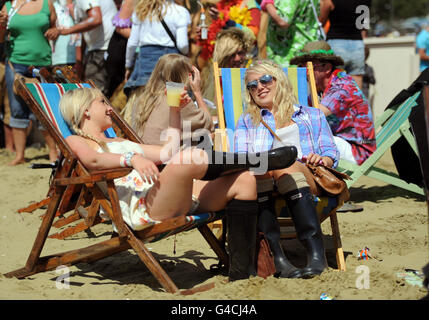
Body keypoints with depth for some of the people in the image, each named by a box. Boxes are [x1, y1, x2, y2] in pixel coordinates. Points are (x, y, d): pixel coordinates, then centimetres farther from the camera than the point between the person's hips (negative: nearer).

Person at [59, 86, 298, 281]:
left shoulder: (119, 142, 38)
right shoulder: (75, 142, 13)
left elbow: (169, 152, 38)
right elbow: (92, 160, -12)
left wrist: (175, 111, 31)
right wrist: (132, 159, -30)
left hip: (179, 199, 9)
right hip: (140, 206, -9)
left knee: (244, 180, -9)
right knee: (190, 157, -34)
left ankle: (242, 268, -14)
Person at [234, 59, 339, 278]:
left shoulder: (312, 116, 32)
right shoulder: (247, 121, 34)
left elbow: (332, 155, 20)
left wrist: (322, 159, -5)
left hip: (308, 180, -1)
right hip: (260, 180, 1)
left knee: (284, 166, -37)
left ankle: (316, 252, -48)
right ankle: (276, 255, -50)